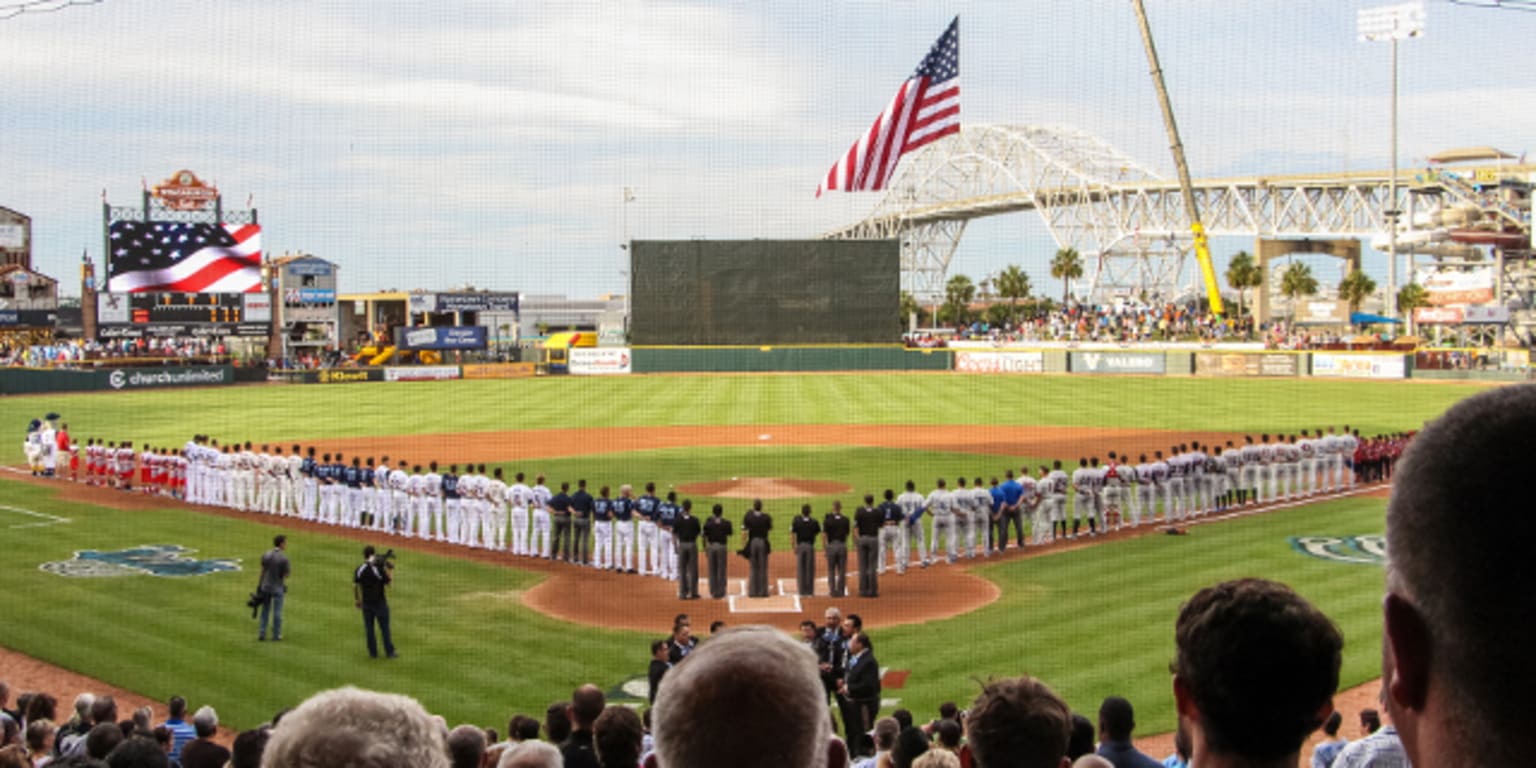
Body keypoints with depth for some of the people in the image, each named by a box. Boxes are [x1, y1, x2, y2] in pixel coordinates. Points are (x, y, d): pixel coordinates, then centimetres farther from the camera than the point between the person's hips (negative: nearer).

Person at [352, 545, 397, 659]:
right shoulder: (379, 570, -15)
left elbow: (355, 586, 1)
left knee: (369, 628, 11)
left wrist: (357, 600, 12)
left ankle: (373, 653, 14)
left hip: (366, 603, 3)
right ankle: (389, 652, 10)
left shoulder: (359, 570, -3)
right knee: (384, 628, 5)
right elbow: (389, 583, -7)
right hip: (380, 602, -3)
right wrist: (391, 570, 3)